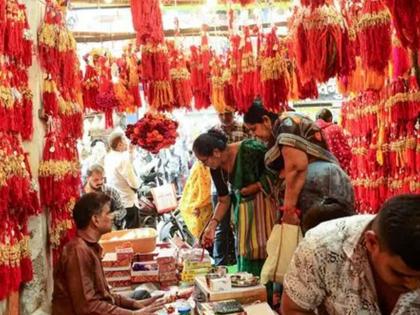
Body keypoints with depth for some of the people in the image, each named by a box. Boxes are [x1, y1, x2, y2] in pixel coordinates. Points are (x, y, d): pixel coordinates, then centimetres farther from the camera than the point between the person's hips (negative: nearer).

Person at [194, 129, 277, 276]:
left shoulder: (249, 150, -24)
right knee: (246, 252, 5)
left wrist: (255, 187, -20)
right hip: (243, 207, 6)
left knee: (265, 250, -7)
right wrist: (212, 225, -7)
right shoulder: (216, 168, -3)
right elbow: (224, 200, 3)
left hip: (265, 201, -6)